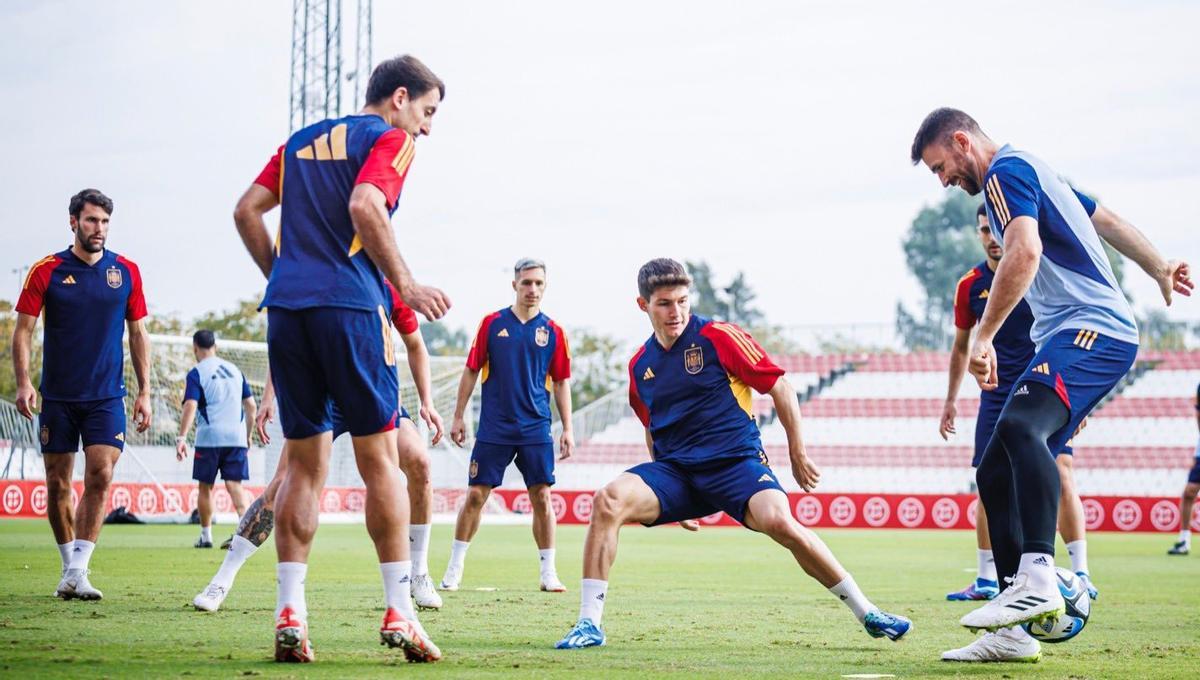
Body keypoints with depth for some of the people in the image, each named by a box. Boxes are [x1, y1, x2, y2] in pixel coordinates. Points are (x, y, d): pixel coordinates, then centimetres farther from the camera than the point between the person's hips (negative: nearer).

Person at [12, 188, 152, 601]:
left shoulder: (126, 272, 4)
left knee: (100, 477, -14)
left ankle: (78, 573, -15)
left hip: (106, 396, 0)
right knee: (57, 484, 4)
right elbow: (23, 331, 0)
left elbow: (138, 333, 10)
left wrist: (144, 392, 6)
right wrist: (23, 383, -13)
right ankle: (69, 564, 21)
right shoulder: (46, 271, -1)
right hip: (57, 396, 0)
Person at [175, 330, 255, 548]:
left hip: (209, 438, -3)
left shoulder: (196, 374, -2)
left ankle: (206, 535, 17)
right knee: (234, 485, -1)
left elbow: (190, 406, -15)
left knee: (205, 486, 10)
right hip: (237, 437, 3)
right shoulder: (234, 370, 14)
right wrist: (248, 435, 24)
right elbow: (251, 405, 15)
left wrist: (181, 437, -18)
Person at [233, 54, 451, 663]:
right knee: (379, 459, 0)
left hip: (286, 308, 6)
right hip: (349, 307, -6)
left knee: (304, 464, 9)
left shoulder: (302, 140, 22)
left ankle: (290, 616, 2)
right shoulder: (389, 139, 2)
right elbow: (364, 207, -16)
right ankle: (398, 614, -1)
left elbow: (247, 210, 16)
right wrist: (405, 286, -11)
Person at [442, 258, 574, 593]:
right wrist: (458, 416, 4)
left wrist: (567, 429, 5)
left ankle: (548, 572, 7)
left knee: (542, 497, -2)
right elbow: (471, 371, 6)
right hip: (493, 427, -1)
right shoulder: (492, 323, 1)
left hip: (536, 429, 1)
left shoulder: (552, 331, 4)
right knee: (475, 495, 0)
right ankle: (454, 569, 11)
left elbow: (561, 382, 9)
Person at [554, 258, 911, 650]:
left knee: (779, 522, -31)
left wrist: (797, 456, 1)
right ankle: (589, 624, -19)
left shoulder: (719, 338, -5)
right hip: (674, 470, 4)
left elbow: (780, 388, -1)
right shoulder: (640, 366, 11)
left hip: (735, 461, -4)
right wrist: (666, 494, 24)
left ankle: (867, 615, -14)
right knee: (608, 500, -23)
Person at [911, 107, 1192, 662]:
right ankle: (1013, 632, 1)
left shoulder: (1007, 170, -5)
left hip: (1092, 329, -11)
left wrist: (984, 338, -21)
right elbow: (1106, 221, 37)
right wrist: (1159, 270, 50)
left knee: (1020, 427, -35)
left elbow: (1025, 252, -21)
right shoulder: (1031, 173, 26)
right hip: (1064, 341, 11)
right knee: (995, 472, 3)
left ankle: (1038, 580, -50)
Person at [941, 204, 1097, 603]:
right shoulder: (970, 286, 3)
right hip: (997, 397, 3)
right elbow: (962, 346, 15)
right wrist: (951, 399, 15)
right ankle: (987, 580, 11)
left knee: (1061, 473, -16)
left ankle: (1081, 574, -13)